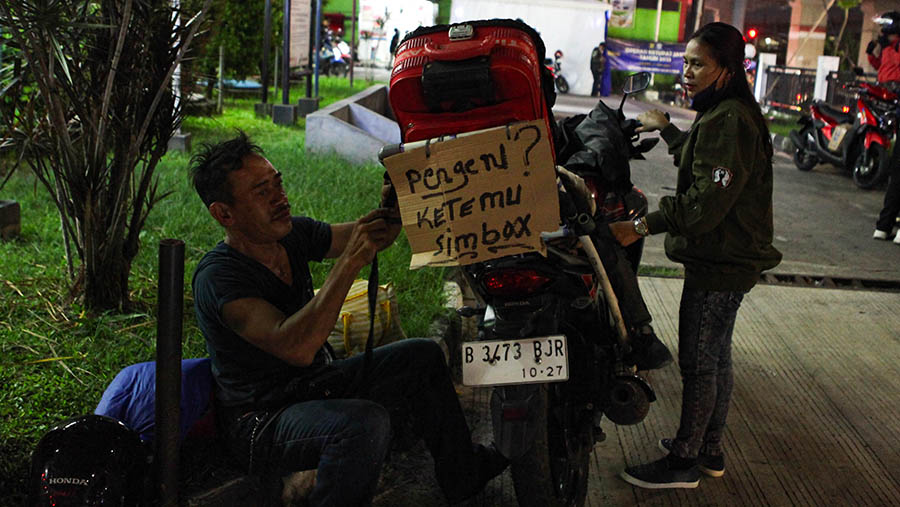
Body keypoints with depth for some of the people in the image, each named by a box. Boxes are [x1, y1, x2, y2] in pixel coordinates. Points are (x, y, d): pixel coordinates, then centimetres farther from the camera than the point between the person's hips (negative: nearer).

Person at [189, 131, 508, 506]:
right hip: (262, 423, -9)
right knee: (365, 422, -36)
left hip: (316, 383, 9)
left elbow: (370, 236, 7)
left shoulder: (291, 234, -3)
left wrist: (393, 208, -16)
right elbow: (297, 347, -39)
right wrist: (350, 261, -40)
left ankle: (462, 477, 30)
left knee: (423, 357, 12)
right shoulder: (217, 278, -26)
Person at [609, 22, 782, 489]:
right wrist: (666, 130, 39)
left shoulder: (729, 122, -20)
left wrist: (643, 226, -32)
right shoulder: (721, 115, 13)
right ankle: (709, 449, 32)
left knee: (698, 362, -2)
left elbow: (708, 200, -29)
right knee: (715, 357, 19)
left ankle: (684, 462, 10)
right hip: (724, 258, 11)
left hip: (721, 262, -11)